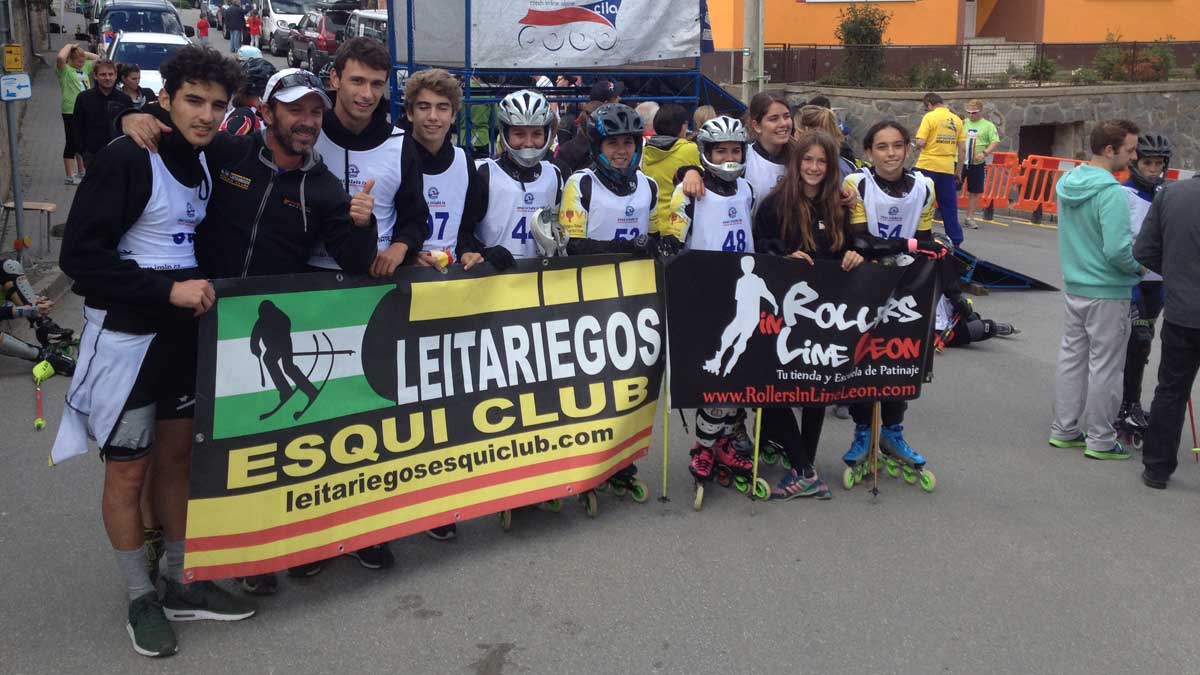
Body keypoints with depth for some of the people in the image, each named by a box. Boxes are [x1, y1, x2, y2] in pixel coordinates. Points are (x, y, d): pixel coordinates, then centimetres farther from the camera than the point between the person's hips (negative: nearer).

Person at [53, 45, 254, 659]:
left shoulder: (204, 161, 7)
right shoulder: (126, 159, -16)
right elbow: (80, 254, -19)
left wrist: (202, 283, 5)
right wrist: (167, 288, -22)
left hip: (182, 332, 7)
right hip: (126, 336, -7)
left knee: (177, 459, 14)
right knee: (128, 472, 5)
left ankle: (181, 586, 27)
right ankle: (141, 601, 20)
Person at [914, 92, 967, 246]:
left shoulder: (930, 117, -6)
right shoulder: (957, 120, 9)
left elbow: (920, 143, -14)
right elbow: (962, 149, 8)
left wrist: (917, 146, 9)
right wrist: (958, 171, 15)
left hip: (927, 166, -4)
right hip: (948, 169, 5)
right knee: (949, 206, 9)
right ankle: (955, 241, 11)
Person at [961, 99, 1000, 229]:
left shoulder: (988, 125, 2)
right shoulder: (962, 123, 7)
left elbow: (996, 142, -3)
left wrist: (985, 153, -17)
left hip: (977, 164, 0)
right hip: (959, 162, 0)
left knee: (974, 192, 7)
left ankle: (970, 218, 17)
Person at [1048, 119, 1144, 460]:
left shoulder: (1068, 182, 4)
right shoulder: (1112, 192, -23)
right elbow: (1117, 250, -27)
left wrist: (1131, 244, 13)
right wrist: (1138, 267, -7)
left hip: (1074, 287, 8)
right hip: (1107, 293, -8)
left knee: (1071, 357, 16)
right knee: (1105, 367, 4)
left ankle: (1064, 430, 25)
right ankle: (1100, 441, 14)